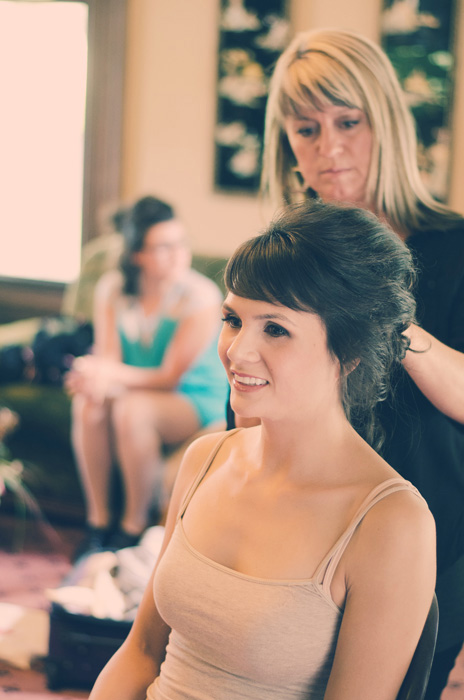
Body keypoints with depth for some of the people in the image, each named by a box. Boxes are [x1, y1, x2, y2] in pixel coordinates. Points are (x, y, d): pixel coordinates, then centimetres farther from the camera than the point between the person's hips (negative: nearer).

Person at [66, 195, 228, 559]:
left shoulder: (201, 297, -20)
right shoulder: (112, 288, -5)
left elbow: (171, 376, -18)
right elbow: (107, 358, -8)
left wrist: (113, 376, -32)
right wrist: (98, 381, -34)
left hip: (196, 402, -4)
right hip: (137, 388, 4)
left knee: (132, 408, -34)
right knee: (89, 403, -28)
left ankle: (134, 528, -18)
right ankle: (98, 521, -14)